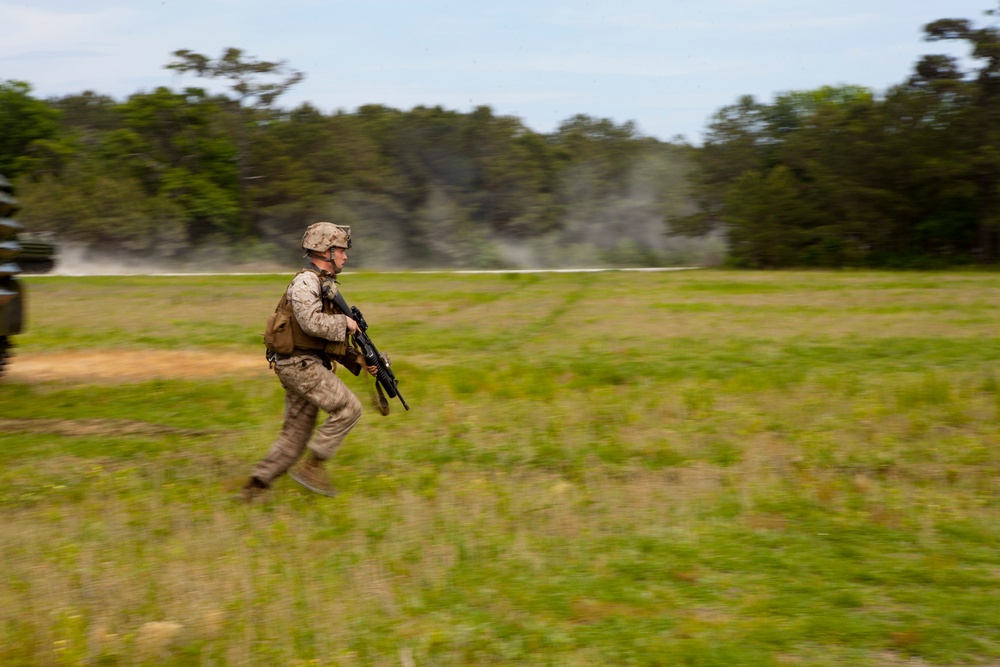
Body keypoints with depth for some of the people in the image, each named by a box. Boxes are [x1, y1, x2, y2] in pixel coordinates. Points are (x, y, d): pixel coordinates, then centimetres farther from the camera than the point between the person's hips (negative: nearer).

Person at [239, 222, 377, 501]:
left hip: (306, 365, 10)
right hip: (300, 364, -10)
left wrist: (359, 359, 11)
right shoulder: (305, 281, -12)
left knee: (296, 434, 9)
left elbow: (329, 339, 21)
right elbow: (312, 322, -29)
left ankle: (254, 487, 12)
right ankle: (311, 466, -5)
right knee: (349, 409, -11)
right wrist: (345, 321, -14)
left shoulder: (326, 286, 18)